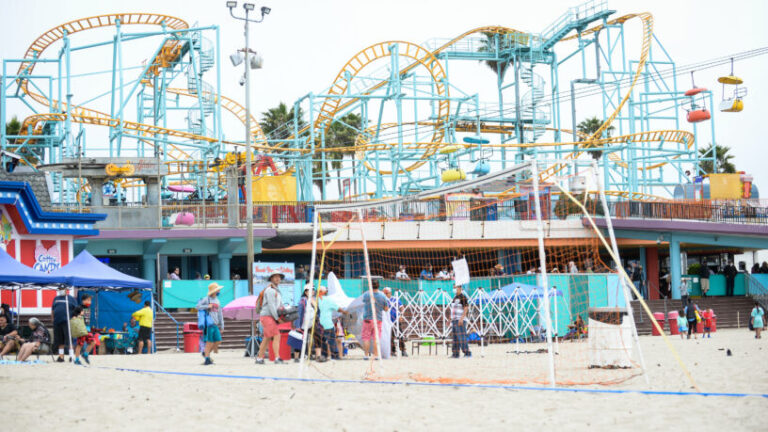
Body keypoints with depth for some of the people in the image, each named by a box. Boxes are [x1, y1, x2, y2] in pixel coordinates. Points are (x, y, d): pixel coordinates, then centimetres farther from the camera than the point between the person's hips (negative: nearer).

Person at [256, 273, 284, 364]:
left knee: (267, 338, 10)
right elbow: (271, 305, -16)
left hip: (271, 317, 10)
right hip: (267, 316, -10)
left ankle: (259, 358, 14)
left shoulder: (276, 291, 22)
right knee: (276, 336, -16)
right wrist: (277, 318, -16)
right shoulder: (270, 290, -10)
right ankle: (277, 358, -22)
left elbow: (280, 305, 20)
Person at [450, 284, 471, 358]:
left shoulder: (463, 297, -10)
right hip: (454, 320, 9)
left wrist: (461, 318, -26)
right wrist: (450, 320, 21)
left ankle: (467, 353, -11)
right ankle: (455, 354, 7)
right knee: (455, 338, 7)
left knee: (462, 337, -12)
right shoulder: (455, 297, 19)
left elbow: (466, 308, -17)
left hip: (460, 320, -9)